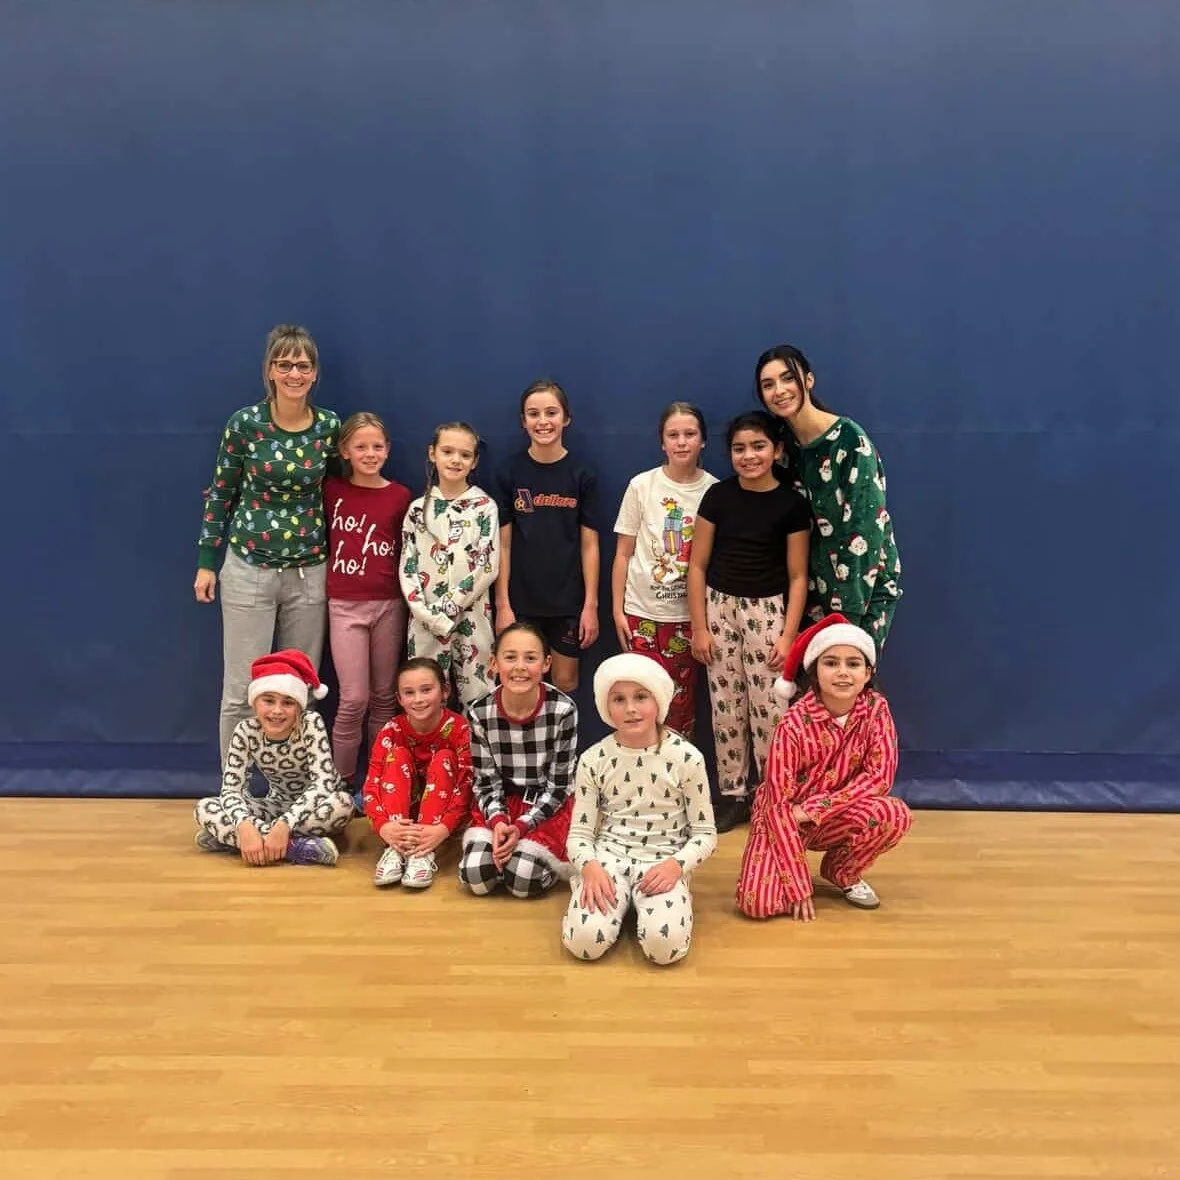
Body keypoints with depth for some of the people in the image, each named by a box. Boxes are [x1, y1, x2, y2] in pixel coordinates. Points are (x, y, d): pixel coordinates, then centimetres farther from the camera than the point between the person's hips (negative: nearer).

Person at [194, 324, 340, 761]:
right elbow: (221, 491, 1)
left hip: (309, 572, 2)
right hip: (249, 568, -2)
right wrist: (207, 562, 1)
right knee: (241, 691, 2)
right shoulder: (245, 422, -6)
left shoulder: (330, 426, 0)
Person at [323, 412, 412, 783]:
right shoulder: (332, 490, 2)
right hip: (345, 605, -1)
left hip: (389, 605, 1)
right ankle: (341, 782, 12)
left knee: (384, 697, 9)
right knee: (354, 699, -4)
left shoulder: (400, 496, 1)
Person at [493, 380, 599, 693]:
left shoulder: (581, 475, -1)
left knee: (565, 683, 8)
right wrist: (502, 604, -5)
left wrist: (591, 604, -5)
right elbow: (503, 545, -1)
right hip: (521, 602, 0)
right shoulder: (510, 474, -1)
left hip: (568, 601, 0)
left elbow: (589, 545, -1)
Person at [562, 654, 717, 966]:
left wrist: (676, 865, -20)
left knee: (665, 944, -29)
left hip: (663, 861, -1)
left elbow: (705, 833, 0)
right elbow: (579, 833, 1)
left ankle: (642, 902, 5)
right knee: (584, 940, -25)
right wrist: (589, 866, -21)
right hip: (608, 855, 1)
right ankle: (620, 900, 7)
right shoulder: (593, 760, -2)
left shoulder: (686, 757, -7)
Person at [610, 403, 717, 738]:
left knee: (682, 701, 7)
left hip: (691, 614, 1)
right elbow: (623, 554, 2)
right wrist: (617, 610, -1)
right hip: (642, 612, 0)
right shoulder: (641, 486, -2)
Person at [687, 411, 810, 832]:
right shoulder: (717, 496, -2)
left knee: (768, 709, -3)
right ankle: (732, 794, 21)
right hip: (720, 608, 2)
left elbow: (797, 576, -1)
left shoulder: (791, 503, -5)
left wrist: (789, 635, -7)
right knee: (725, 709, 8)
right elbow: (697, 565, 1)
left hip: (767, 612, -2)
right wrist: (698, 627, -2)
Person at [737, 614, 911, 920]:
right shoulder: (794, 723, -23)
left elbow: (881, 776, -16)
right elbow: (779, 805, -21)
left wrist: (814, 809, -23)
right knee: (759, 903, -25)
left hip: (836, 816, 3)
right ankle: (796, 873, 11)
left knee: (895, 814, -27)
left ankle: (843, 872, 3)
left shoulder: (877, 708, -13)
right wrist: (798, 888, -22)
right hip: (785, 818, -3)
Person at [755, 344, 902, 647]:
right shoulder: (784, 441, 2)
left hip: (863, 584, -5)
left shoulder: (850, 439, -17)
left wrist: (846, 612, -20)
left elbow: (863, 532, -19)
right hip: (816, 586, 6)